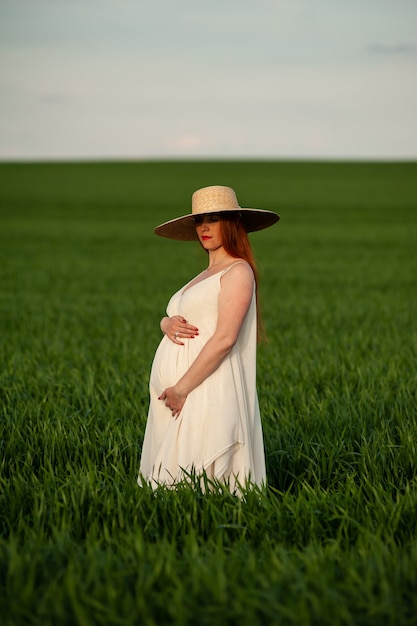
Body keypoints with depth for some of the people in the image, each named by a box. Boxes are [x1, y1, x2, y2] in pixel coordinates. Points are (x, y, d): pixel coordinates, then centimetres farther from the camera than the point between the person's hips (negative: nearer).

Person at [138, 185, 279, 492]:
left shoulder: (238, 271, -6)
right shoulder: (205, 275, 21)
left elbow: (225, 338, -16)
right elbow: (171, 317, 23)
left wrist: (182, 388, -18)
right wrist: (168, 324, -2)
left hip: (206, 393, -9)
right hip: (172, 391, 9)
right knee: (168, 483, 6)